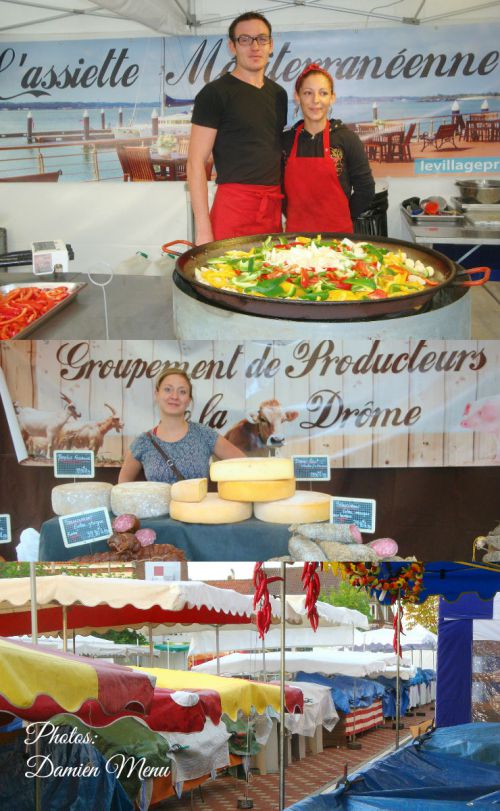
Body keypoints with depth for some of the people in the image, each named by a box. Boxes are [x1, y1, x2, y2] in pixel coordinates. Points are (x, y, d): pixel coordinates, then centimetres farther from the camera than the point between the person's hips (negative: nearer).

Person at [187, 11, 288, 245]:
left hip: (273, 208, 6)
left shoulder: (278, 94, 16)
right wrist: (203, 229, -15)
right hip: (234, 205, -6)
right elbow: (196, 163, -8)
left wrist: (286, 204, 12)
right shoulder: (215, 93, -3)